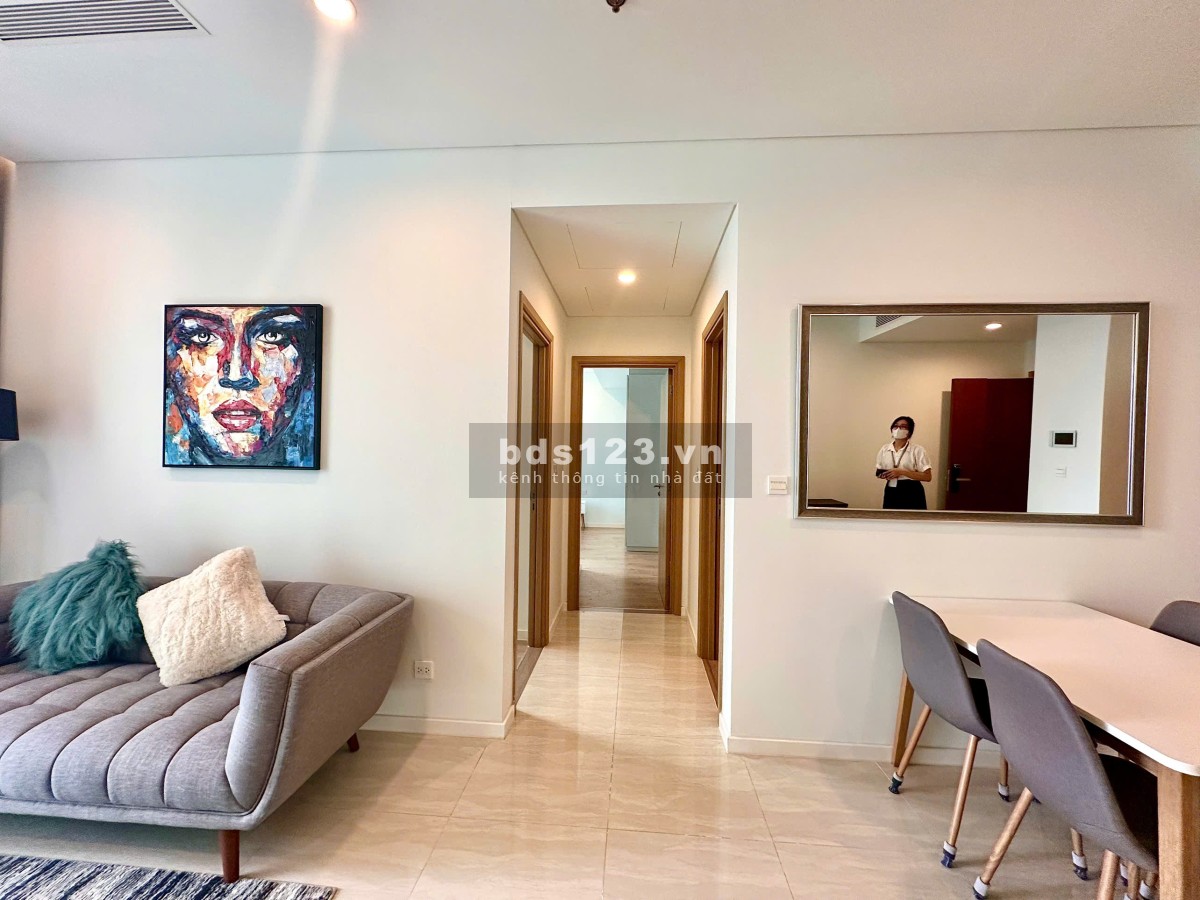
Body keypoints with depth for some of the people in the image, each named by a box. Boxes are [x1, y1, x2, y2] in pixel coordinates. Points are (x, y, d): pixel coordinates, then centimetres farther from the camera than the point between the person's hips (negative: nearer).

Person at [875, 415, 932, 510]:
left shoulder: (917, 450, -6)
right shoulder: (884, 449, 6)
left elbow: (927, 476, -10)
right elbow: (878, 471, 15)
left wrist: (902, 472, -19)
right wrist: (883, 475, -8)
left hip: (911, 493, -4)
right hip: (891, 493, 4)